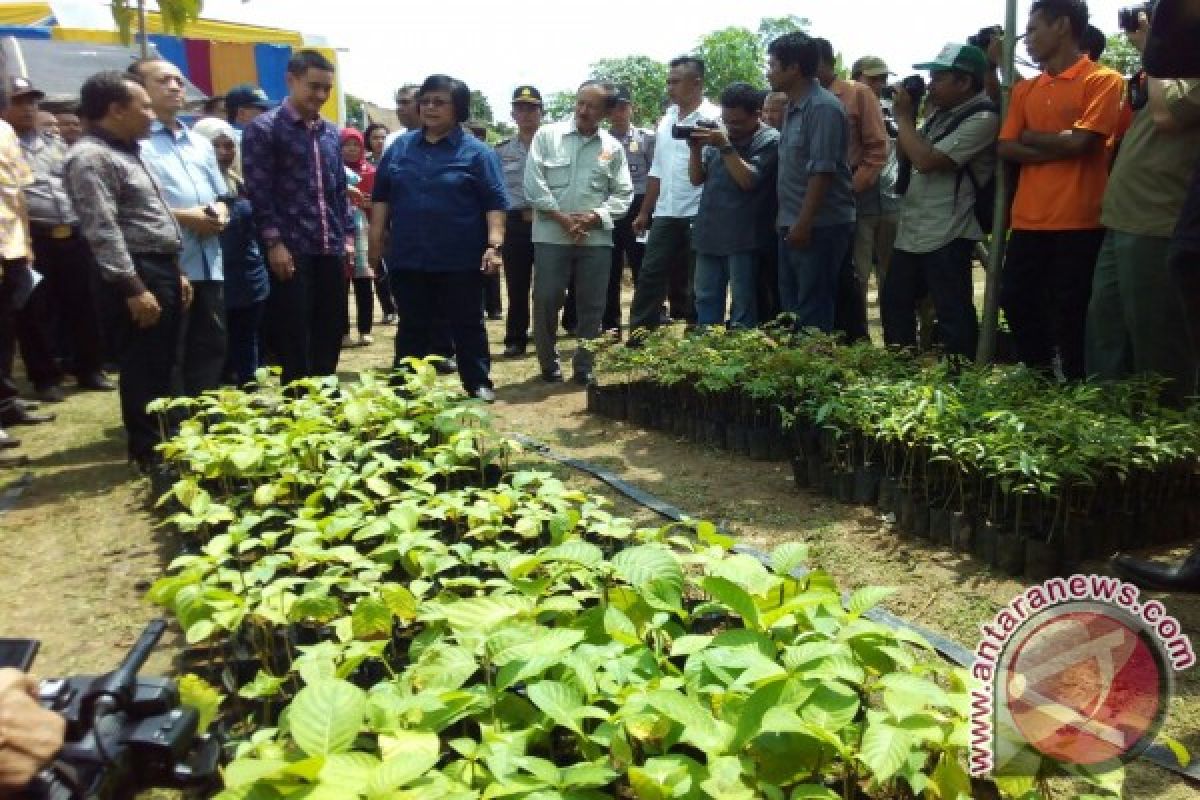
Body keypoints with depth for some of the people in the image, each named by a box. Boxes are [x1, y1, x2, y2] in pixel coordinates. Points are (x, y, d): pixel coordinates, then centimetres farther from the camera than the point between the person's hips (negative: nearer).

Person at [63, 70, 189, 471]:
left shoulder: (127, 152, 19)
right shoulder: (90, 157, -12)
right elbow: (103, 231, -20)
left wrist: (174, 272, 20)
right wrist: (133, 288, -23)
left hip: (160, 271, 10)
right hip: (135, 277, -9)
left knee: (162, 367, 15)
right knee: (142, 370, 0)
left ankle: (162, 441, 27)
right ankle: (148, 451, 11)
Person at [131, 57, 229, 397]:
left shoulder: (200, 143, 22)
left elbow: (221, 196, 25)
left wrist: (220, 212, 2)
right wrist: (181, 216, -19)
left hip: (209, 263, 8)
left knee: (211, 347, 12)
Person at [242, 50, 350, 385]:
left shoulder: (331, 133, 15)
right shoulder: (263, 129, -4)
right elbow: (259, 191, -9)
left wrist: (346, 235, 10)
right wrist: (274, 242, -15)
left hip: (330, 250, 6)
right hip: (291, 250, -6)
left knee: (330, 333, 10)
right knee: (294, 340, 1)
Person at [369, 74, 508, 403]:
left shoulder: (477, 152, -2)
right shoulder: (400, 147, 10)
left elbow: (495, 203, -7)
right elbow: (381, 197, 13)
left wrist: (494, 244, -17)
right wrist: (376, 239, 7)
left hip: (460, 260, -3)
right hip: (407, 258, 3)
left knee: (467, 326, 7)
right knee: (412, 328, 11)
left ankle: (479, 385, 20)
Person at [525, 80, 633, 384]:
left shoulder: (613, 147, 7)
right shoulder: (547, 135, 2)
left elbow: (623, 194, 6)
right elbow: (534, 183, -5)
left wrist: (593, 217, -10)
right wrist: (562, 218, -11)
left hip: (596, 238, 2)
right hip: (551, 235, -2)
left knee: (592, 306, 6)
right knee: (546, 302, 2)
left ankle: (584, 367, 18)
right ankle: (549, 364, 20)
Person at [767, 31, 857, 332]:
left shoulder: (822, 108, -15)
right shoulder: (794, 107, 14)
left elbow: (822, 171, -20)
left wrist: (804, 224, -21)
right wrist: (786, 218, 16)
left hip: (819, 227, -9)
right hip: (794, 225, 9)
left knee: (813, 313, -3)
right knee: (791, 306, 16)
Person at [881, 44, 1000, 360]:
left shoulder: (982, 118, -15)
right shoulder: (940, 112, 13)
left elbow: (926, 160, -23)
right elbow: (907, 154, 19)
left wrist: (903, 117, -10)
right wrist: (908, 118, 3)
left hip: (946, 236, -9)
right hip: (912, 230, 9)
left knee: (953, 316, -3)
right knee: (894, 303, 17)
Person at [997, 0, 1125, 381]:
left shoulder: (1103, 80, -4)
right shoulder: (1024, 89, 15)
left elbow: (1079, 142, -15)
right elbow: (1006, 149, 5)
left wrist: (1029, 136, 0)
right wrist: (1056, 148, -9)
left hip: (1079, 222, -6)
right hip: (1028, 220, 6)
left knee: (1069, 314, 0)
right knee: (1015, 301, 10)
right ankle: (1040, 377, 27)